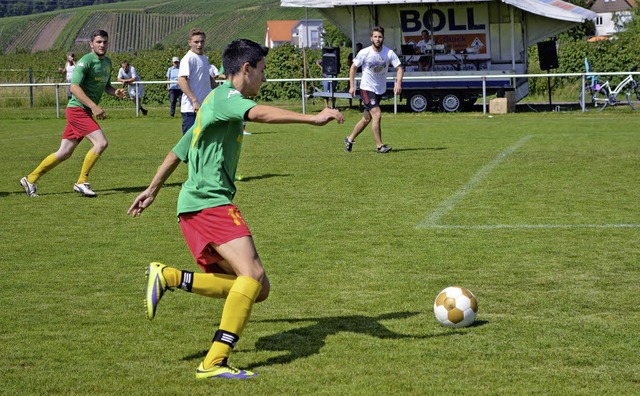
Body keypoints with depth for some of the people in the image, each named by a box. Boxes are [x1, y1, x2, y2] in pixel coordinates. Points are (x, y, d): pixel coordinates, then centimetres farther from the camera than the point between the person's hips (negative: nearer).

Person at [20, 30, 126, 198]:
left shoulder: (107, 61, 13)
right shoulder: (86, 61, -14)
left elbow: (106, 85, 25)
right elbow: (74, 87, -22)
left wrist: (116, 92, 2)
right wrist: (94, 106, -28)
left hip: (85, 112, 9)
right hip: (78, 110, -9)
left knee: (64, 153, 10)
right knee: (101, 142, -19)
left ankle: (30, 180, 19)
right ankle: (82, 182, -9)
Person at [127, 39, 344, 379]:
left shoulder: (216, 103, 25)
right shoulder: (224, 96, -5)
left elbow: (177, 152, 34)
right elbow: (260, 114, -27)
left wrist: (152, 190, 43)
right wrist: (313, 119, -35)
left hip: (194, 207, 10)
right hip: (209, 202, -10)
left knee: (257, 289, 2)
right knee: (252, 274, -23)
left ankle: (169, 277, 3)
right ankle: (214, 363, -27)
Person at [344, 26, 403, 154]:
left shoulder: (389, 53, -9)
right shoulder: (364, 53, -13)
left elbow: (399, 68, -7)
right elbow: (353, 67, 0)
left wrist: (398, 83, -25)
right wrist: (352, 86, -5)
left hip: (380, 90, 4)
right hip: (367, 89, -4)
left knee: (366, 118, 12)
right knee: (377, 114, -19)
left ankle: (350, 139, 32)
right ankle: (379, 145, -11)